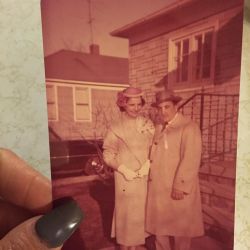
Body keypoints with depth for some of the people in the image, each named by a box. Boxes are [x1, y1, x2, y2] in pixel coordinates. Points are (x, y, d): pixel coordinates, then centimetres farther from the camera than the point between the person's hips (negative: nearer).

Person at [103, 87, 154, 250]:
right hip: (125, 178, -3)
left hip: (145, 177, 3)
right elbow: (108, 155, -7)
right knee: (126, 210, 10)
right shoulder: (116, 128, -10)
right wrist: (124, 170, -16)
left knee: (141, 210, 17)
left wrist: (148, 165, -13)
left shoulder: (148, 125, -2)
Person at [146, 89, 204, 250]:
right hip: (158, 188, 7)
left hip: (178, 188, -6)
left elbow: (191, 160, -19)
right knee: (159, 224, 20)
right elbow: (155, 156, 11)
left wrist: (180, 186, -19)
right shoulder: (159, 129, 10)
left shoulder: (189, 127, -13)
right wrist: (150, 179, 5)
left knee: (180, 227, 13)